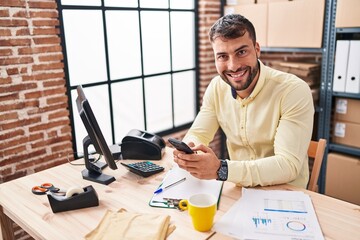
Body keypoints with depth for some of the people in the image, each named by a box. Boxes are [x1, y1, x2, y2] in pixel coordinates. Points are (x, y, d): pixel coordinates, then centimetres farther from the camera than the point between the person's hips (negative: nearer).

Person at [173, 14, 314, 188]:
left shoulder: (294, 91, -20)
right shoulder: (216, 88, -4)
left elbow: (289, 164, -24)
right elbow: (197, 135, -1)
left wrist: (221, 169, -35)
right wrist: (186, 151, -25)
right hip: (238, 189, 5)